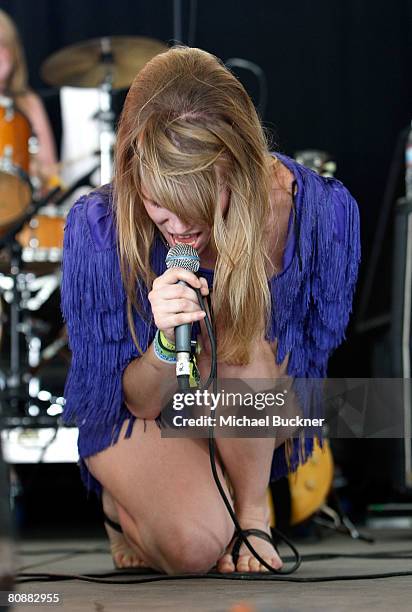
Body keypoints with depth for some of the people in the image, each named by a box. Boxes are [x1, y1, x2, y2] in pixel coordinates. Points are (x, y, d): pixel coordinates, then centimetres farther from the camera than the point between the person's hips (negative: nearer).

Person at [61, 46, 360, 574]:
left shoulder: (320, 210, -27)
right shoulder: (98, 226, -28)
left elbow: (315, 344, -8)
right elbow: (139, 402, -18)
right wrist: (166, 343, -41)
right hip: (136, 413, -1)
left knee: (246, 347, -33)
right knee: (196, 545, -27)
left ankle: (252, 514, -8)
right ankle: (126, 497, 8)